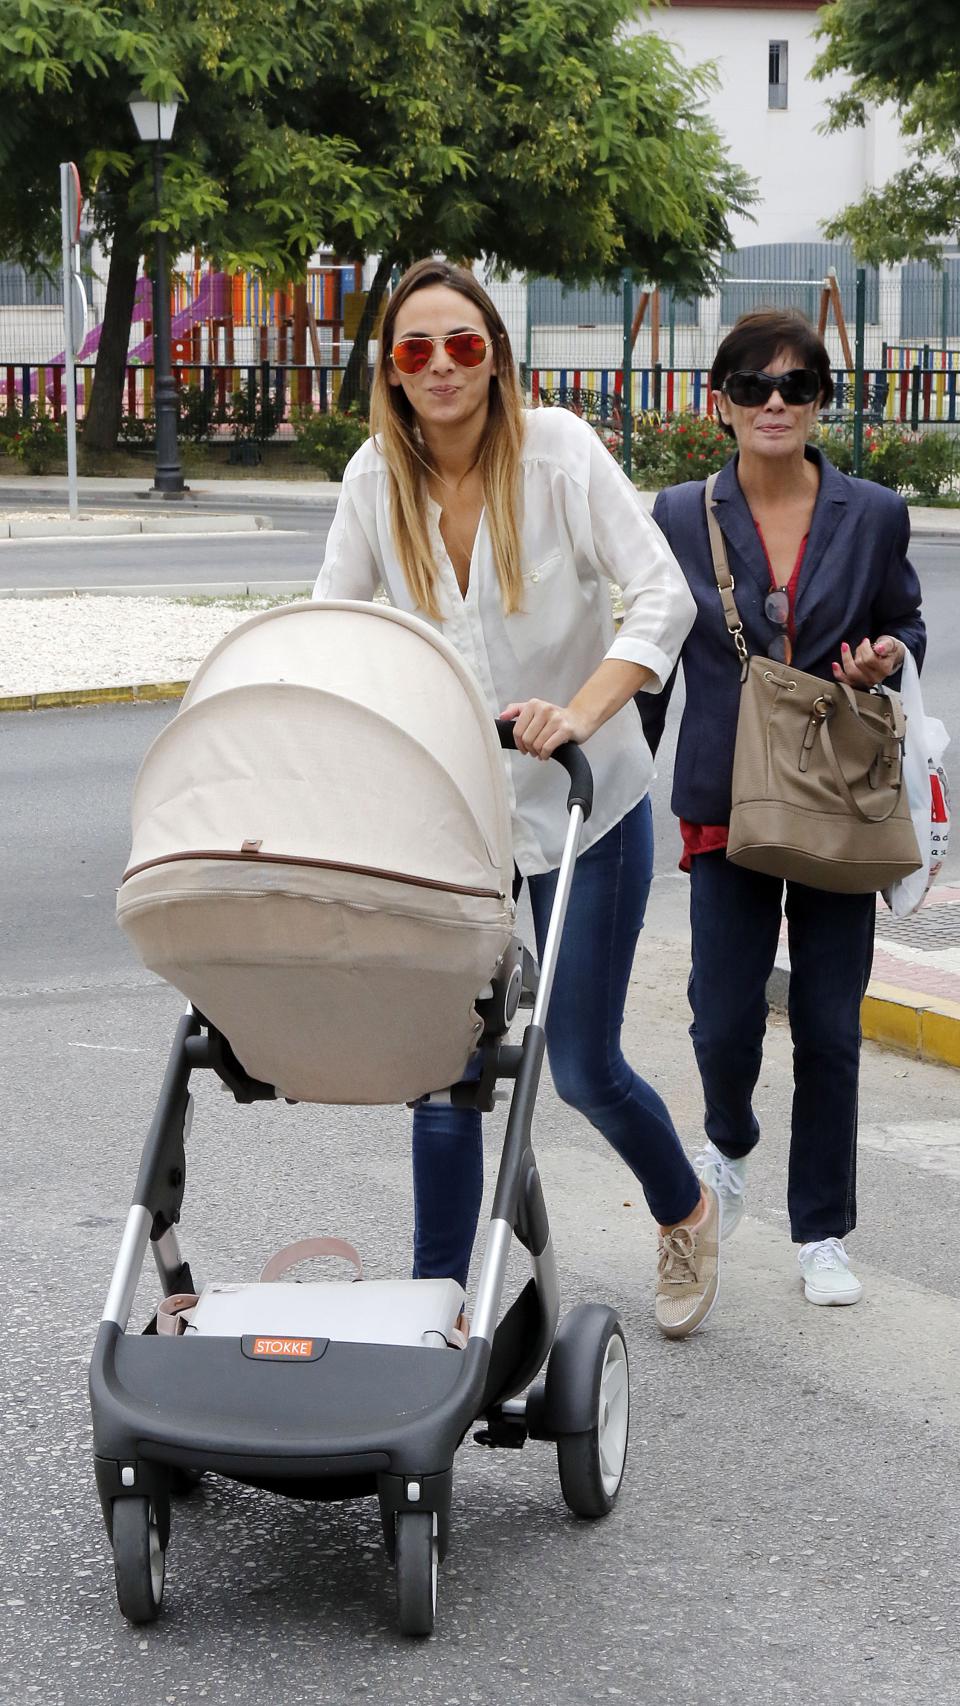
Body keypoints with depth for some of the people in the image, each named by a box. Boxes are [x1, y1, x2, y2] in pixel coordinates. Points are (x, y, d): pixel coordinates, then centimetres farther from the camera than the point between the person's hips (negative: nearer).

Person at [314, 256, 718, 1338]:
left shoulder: (559, 450, -13)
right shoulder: (376, 477, -4)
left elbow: (662, 594, -18)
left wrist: (578, 715, -32)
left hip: (581, 802, -3)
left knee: (582, 1064, 1)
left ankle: (685, 1211, 32)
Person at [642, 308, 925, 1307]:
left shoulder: (873, 515, 3)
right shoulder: (681, 518, 2)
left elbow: (907, 626, 15)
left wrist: (886, 661, -9)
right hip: (727, 803, 0)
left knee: (829, 1028, 3)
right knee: (724, 1021, -4)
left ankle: (822, 1234, 18)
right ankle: (728, 1146, 32)